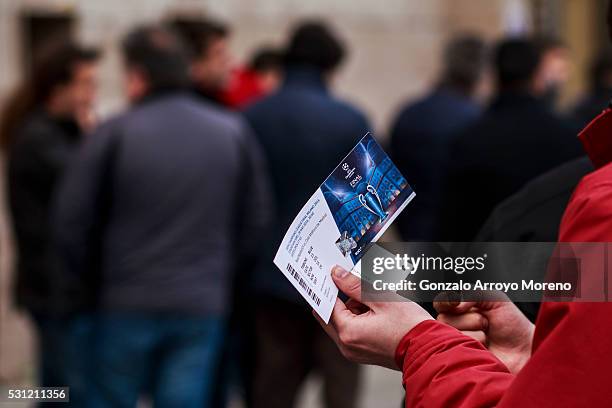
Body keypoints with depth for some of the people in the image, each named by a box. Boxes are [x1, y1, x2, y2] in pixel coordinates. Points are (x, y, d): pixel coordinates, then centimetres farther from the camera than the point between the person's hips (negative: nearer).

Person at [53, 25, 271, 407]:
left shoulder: (116, 133, -8)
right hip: (204, 304, 2)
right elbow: (256, 221, 3)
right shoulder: (234, 132, 2)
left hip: (128, 303, -2)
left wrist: (91, 273, 13)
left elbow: (72, 220, -4)